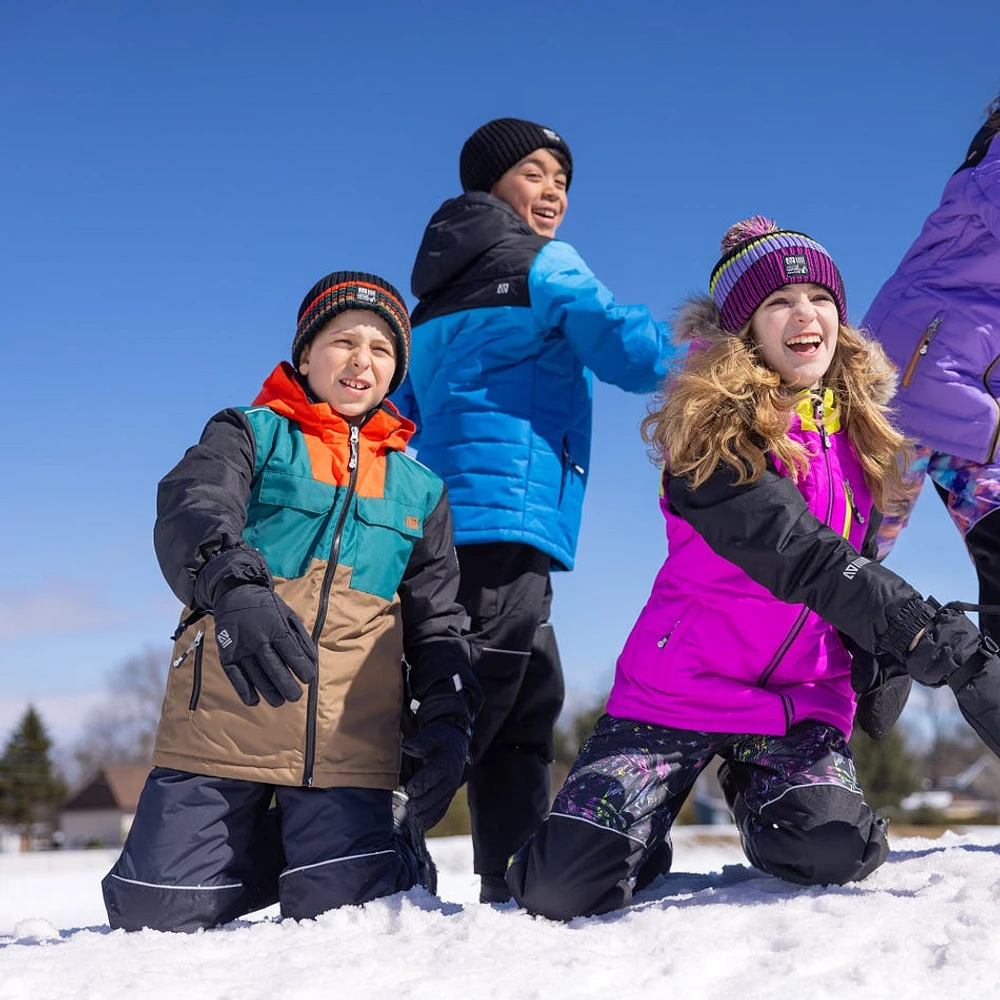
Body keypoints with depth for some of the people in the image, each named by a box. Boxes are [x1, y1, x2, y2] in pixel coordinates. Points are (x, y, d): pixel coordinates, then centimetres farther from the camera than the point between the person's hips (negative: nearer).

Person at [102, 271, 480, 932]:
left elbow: (438, 621, 21)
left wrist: (447, 718, 3)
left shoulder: (419, 488, 20)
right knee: (159, 911, -7)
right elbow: (191, 512, -13)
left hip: (348, 746, 2)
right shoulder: (251, 435, 9)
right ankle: (263, 845, 22)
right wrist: (234, 588, -35)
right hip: (224, 723, -1)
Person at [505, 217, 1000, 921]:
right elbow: (802, 557, -27)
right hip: (685, 684, -4)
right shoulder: (715, 431, -15)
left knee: (834, 854, -25)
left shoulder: (856, 435, 5)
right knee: (564, 888, -17)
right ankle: (645, 848, 19)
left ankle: (754, 792, 10)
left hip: (805, 696, 4)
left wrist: (879, 665, 3)